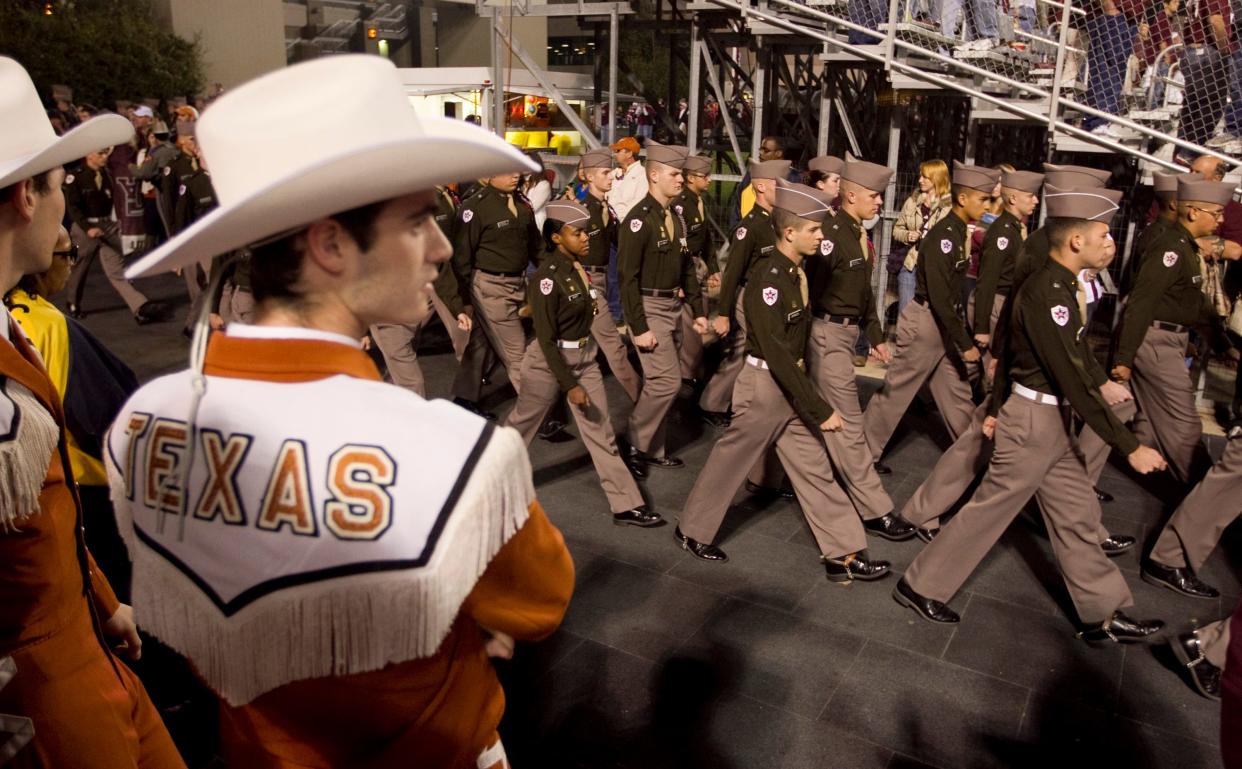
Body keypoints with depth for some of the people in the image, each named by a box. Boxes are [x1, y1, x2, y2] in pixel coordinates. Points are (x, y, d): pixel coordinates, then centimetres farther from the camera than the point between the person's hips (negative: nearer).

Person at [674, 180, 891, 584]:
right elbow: (775, 351, -29)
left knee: (814, 467, 10)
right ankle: (692, 530, 28)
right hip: (765, 384, -8)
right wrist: (821, 408, -28)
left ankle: (844, 554, 16)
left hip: (790, 383, 9)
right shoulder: (768, 279, -24)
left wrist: (799, 363, 7)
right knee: (730, 461, 8)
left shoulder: (797, 272, 4)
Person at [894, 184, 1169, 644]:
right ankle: (921, 586, 18)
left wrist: (997, 408, 20)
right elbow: (1075, 383, -27)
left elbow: (1012, 351, 15)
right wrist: (1130, 447, -23)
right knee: (989, 511, 3)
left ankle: (1104, 615, 29)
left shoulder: (1055, 286, 7)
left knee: (1077, 515, 16)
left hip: (1050, 421, 10)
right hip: (1034, 423, -10)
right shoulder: (1048, 294, -25)